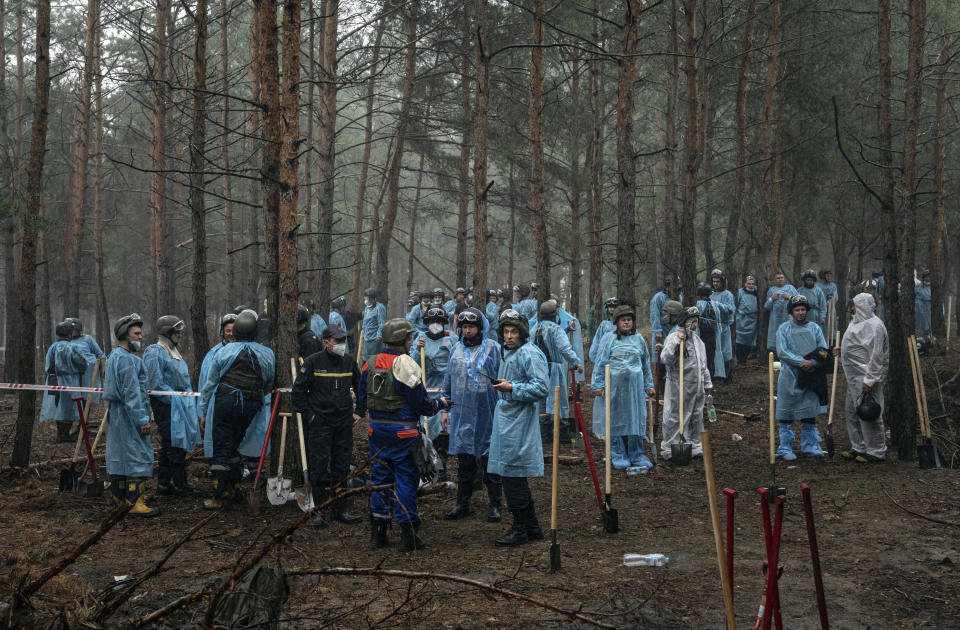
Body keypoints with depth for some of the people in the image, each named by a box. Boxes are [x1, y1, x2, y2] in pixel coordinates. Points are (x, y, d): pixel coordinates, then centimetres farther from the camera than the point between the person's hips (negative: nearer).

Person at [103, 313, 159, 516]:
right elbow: (132, 392, -21)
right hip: (128, 415, -11)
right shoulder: (126, 359, -17)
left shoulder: (113, 357, 17)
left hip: (116, 413, 11)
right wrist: (142, 419, -20)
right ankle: (134, 502, -11)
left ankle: (119, 496, 21)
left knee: (118, 453, 14)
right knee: (138, 455, -9)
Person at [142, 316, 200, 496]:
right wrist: (174, 398, -15)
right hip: (166, 405, -9)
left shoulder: (173, 351, 17)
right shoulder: (155, 352, -12)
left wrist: (187, 398, 11)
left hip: (180, 403, 9)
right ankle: (180, 484, -2)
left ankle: (164, 484, 17)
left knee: (169, 446, 12)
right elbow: (155, 383, -18)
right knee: (174, 445, -7)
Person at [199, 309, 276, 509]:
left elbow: (209, 384, 5)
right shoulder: (267, 354, 5)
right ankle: (234, 489, 26)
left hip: (225, 402, -3)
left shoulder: (224, 352, 1)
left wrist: (204, 412, 11)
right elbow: (269, 385, 13)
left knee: (220, 450, -1)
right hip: (251, 406, 3)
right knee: (233, 446, 20)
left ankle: (218, 497, -2)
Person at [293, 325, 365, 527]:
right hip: (320, 422, -4)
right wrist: (307, 414, -5)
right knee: (319, 467, -4)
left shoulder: (349, 362, 6)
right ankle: (319, 512, 3)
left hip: (344, 422, 4)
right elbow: (299, 389, -3)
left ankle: (340, 510, 17)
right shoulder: (313, 362, -7)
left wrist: (359, 412, 12)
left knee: (342, 467, 8)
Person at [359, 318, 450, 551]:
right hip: (403, 431, -6)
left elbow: (361, 399, 10)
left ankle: (378, 534, 17)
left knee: (380, 476, 13)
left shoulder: (371, 364, 5)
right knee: (406, 478, 1)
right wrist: (440, 403, 6)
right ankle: (408, 536, 5)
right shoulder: (406, 364, -14)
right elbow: (421, 403, -13)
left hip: (377, 428, 6)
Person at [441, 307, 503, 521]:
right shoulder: (457, 349, 11)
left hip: (486, 414, -4)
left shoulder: (492, 348, -1)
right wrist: (445, 409, 13)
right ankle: (462, 504, 17)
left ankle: (494, 505, 9)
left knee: (489, 459, 1)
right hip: (461, 413, 4)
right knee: (464, 461, 9)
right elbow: (448, 380, 17)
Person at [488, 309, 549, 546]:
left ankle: (521, 529, 0)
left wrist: (512, 389, -21)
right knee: (511, 474, 13)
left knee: (513, 474, -7)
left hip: (518, 420, -10)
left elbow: (542, 387, -20)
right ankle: (532, 527, 20)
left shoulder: (529, 354, -14)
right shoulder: (508, 352, 17)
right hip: (506, 417, 10)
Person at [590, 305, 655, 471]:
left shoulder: (639, 339, 11)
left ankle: (636, 454, 11)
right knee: (616, 418, 1)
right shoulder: (611, 339, 2)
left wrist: (649, 385, 15)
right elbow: (600, 363, 2)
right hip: (615, 385, -2)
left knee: (636, 418, 2)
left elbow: (646, 364, 17)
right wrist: (598, 384, -2)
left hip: (635, 385, 2)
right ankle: (618, 455, 11)